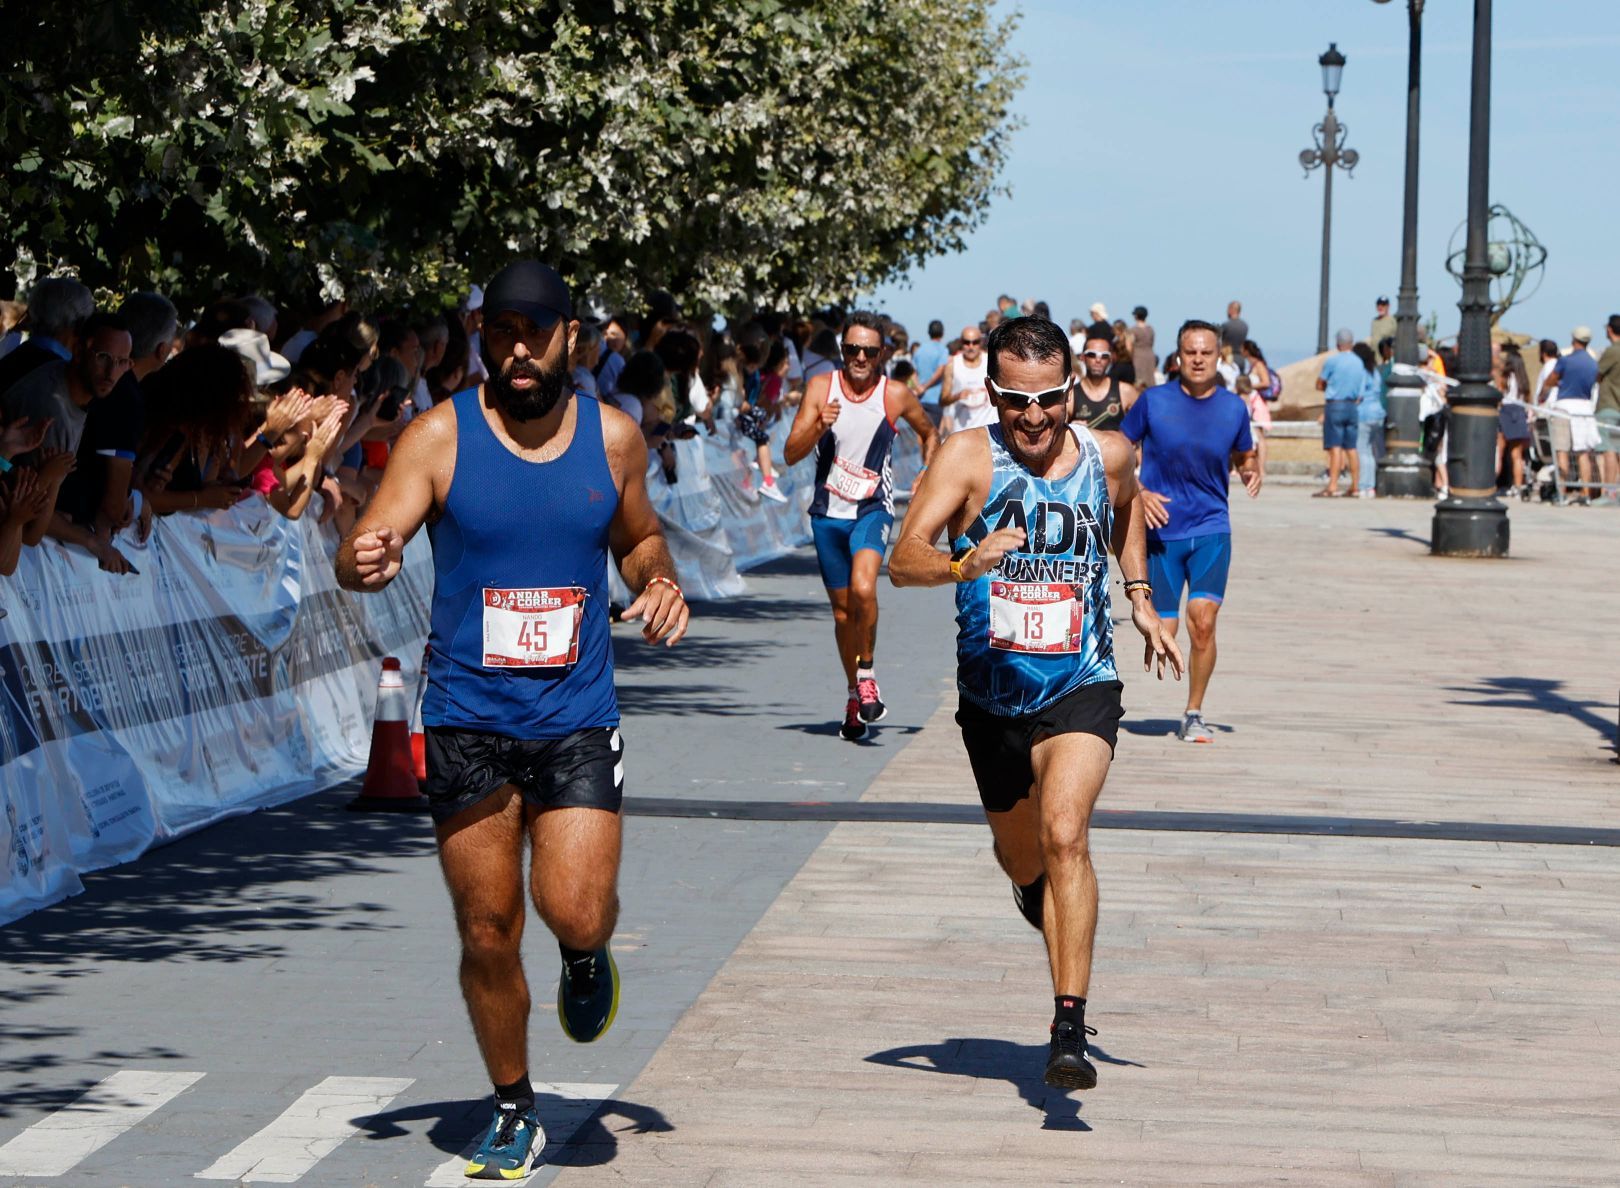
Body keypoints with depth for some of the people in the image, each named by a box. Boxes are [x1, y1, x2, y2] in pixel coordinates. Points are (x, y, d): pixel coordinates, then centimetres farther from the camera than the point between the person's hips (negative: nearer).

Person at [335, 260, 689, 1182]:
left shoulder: (613, 438, 3)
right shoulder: (441, 437, -5)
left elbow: (639, 535, 20)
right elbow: (365, 549, -10)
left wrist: (659, 580, -2)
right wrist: (368, 562, -34)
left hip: (578, 719, 1)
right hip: (468, 723, -1)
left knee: (576, 914, -15)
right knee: (488, 934, 4)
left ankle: (588, 956, 23)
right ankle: (515, 1113, 23)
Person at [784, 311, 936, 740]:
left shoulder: (896, 395, -5)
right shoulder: (821, 388, -5)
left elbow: (928, 432, 16)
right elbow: (791, 454, -9)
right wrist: (819, 427, -26)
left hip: (873, 508, -2)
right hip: (828, 511, 2)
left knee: (863, 589, -27)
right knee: (842, 607, 10)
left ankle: (867, 673, -5)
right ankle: (856, 696, 28)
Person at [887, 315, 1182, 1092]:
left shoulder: (1109, 457, -3)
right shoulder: (968, 458, -13)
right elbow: (903, 561, -25)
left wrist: (1141, 599, 14)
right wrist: (963, 564, -44)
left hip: (1082, 687, -1)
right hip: (992, 693, 1)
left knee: (1064, 834, -24)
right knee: (1021, 861, 18)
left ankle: (1068, 1030, -27)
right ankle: (1051, 902, 57)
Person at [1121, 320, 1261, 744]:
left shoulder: (1233, 407, 3)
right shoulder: (1153, 401, -2)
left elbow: (1245, 456, 18)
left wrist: (1252, 472, -5)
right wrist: (1139, 493, -10)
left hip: (1211, 529, 1)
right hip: (1161, 530, -1)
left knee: (1203, 619, -16)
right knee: (1163, 631, -2)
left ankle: (1193, 716, -2)